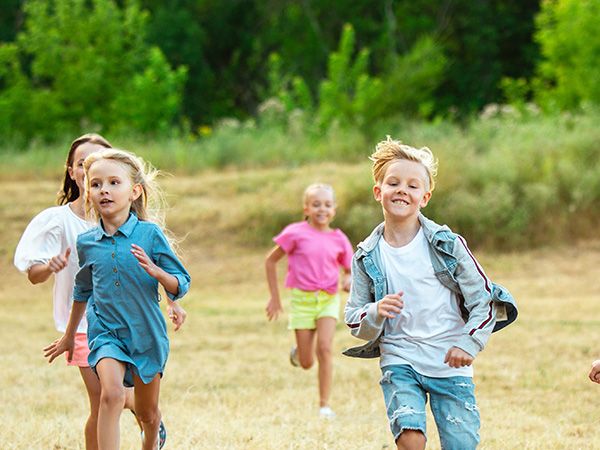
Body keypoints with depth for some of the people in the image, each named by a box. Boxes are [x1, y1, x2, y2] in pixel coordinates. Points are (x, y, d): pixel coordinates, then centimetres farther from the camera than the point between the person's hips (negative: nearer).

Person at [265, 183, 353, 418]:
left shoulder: (339, 240, 2)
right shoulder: (296, 233, -6)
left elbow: (350, 270, 16)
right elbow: (270, 261, 3)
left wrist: (349, 280, -10)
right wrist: (275, 297, 2)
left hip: (329, 299, 1)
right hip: (302, 299, -1)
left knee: (325, 347, -19)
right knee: (307, 363, 1)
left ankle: (324, 405, -11)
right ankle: (298, 352, 40)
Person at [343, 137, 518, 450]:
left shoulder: (447, 245, -2)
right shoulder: (367, 258, 2)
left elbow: (484, 299, 0)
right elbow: (354, 322, 4)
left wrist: (469, 343, -13)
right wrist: (376, 313, -17)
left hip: (450, 365, 0)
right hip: (399, 361, 0)